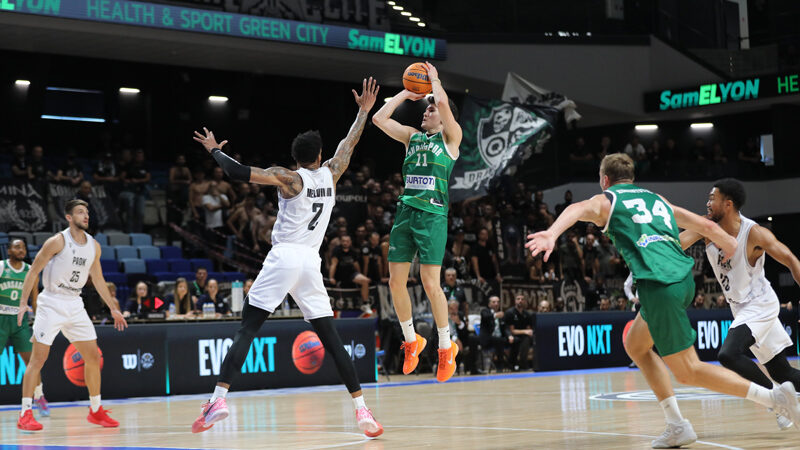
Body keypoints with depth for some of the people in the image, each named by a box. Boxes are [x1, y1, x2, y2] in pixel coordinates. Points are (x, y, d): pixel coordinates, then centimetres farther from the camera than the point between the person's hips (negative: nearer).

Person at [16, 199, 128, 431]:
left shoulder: (94, 246, 6)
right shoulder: (58, 241, -12)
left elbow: (98, 279, 18)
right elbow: (34, 271, -10)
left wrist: (113, 308, 19)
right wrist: (23, 303, -17)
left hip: (74, 305, 6)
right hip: (51, 303, -6)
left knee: (93, 357, 5)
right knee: (38, 357, -9)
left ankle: (96, 410, 17)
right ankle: (25, 414, -7)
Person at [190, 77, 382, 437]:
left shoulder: (289, 178, -1)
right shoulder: (330, 174, 12)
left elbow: (238, 173, -8)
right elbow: (349, 144, 29)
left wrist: (214, 150, 9)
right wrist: (364, 110, 39)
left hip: (284, 258, -4)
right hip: (311, 263, 4)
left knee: (247, 329, -5)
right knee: (330, 338, 7)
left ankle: (219, 398, -18)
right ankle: (361, 408, 1)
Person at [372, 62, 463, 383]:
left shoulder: (450, 136, 4)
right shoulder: (411, 136, 19)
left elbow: (443, 102, -11)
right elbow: (379, 119, 14)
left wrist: (434, 79, 7)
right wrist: (406, 93, 17)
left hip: (433, 214, -6)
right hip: (405, 212, 6)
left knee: (430, 283, -9)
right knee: (396, 282, 3)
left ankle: (446, 347, 4)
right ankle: (411, 341, 19)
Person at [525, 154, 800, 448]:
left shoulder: (607, 201, 10)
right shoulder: (657, 200, 26)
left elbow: (578, 209, -14)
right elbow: (706, 226, 24)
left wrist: (552, 234, -32)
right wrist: (732, 247, 41)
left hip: (660, 286, -7)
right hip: (684, 279, 7)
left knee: (688, 372, 1)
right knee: (635, 346, 24)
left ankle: (774, 396, -6)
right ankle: (677, 426, 17)